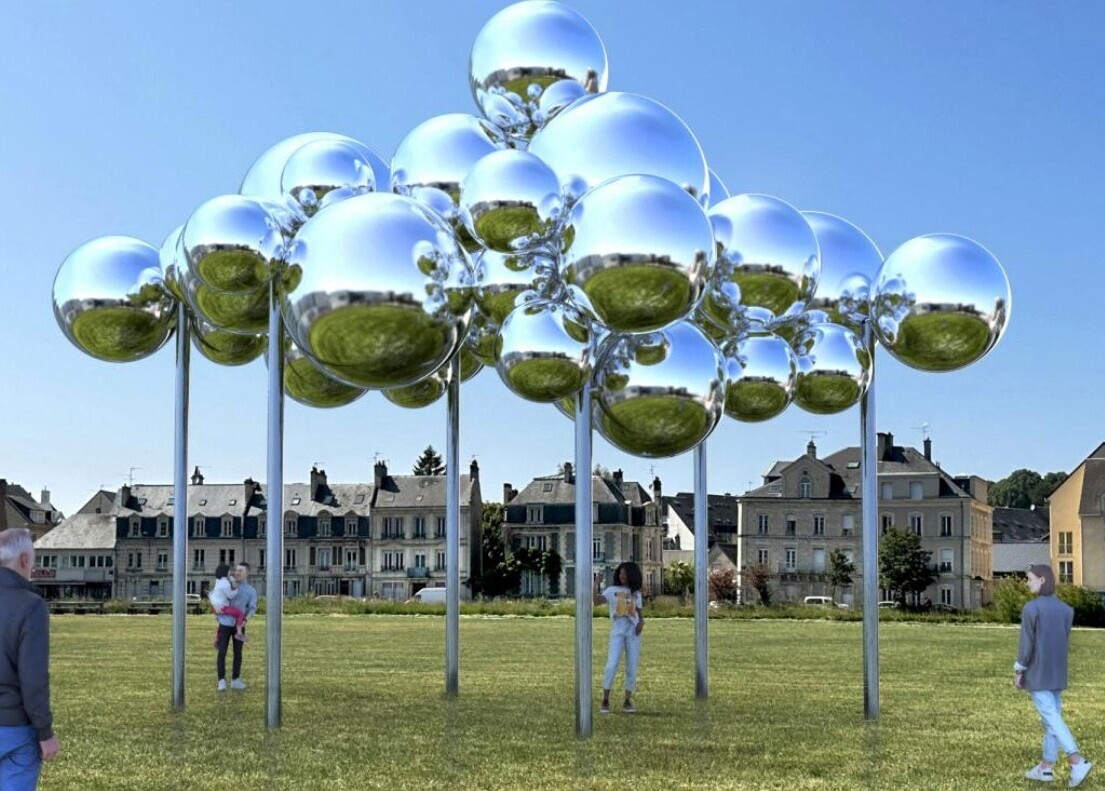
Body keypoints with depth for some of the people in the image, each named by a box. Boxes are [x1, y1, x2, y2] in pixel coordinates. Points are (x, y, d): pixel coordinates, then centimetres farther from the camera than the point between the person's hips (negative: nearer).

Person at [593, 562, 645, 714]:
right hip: (617, 632, -3)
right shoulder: (612, 590, 6)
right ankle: (605, 701, -7)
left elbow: (639, 613, 18)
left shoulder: (636, 593, 15)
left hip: (633, 632, 3)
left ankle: (627, 702, 11)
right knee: (611, 665, -13)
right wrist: (596, 584, -18)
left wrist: (641, 622, -3)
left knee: (632, 668, 3)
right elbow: (597, 601, -9)